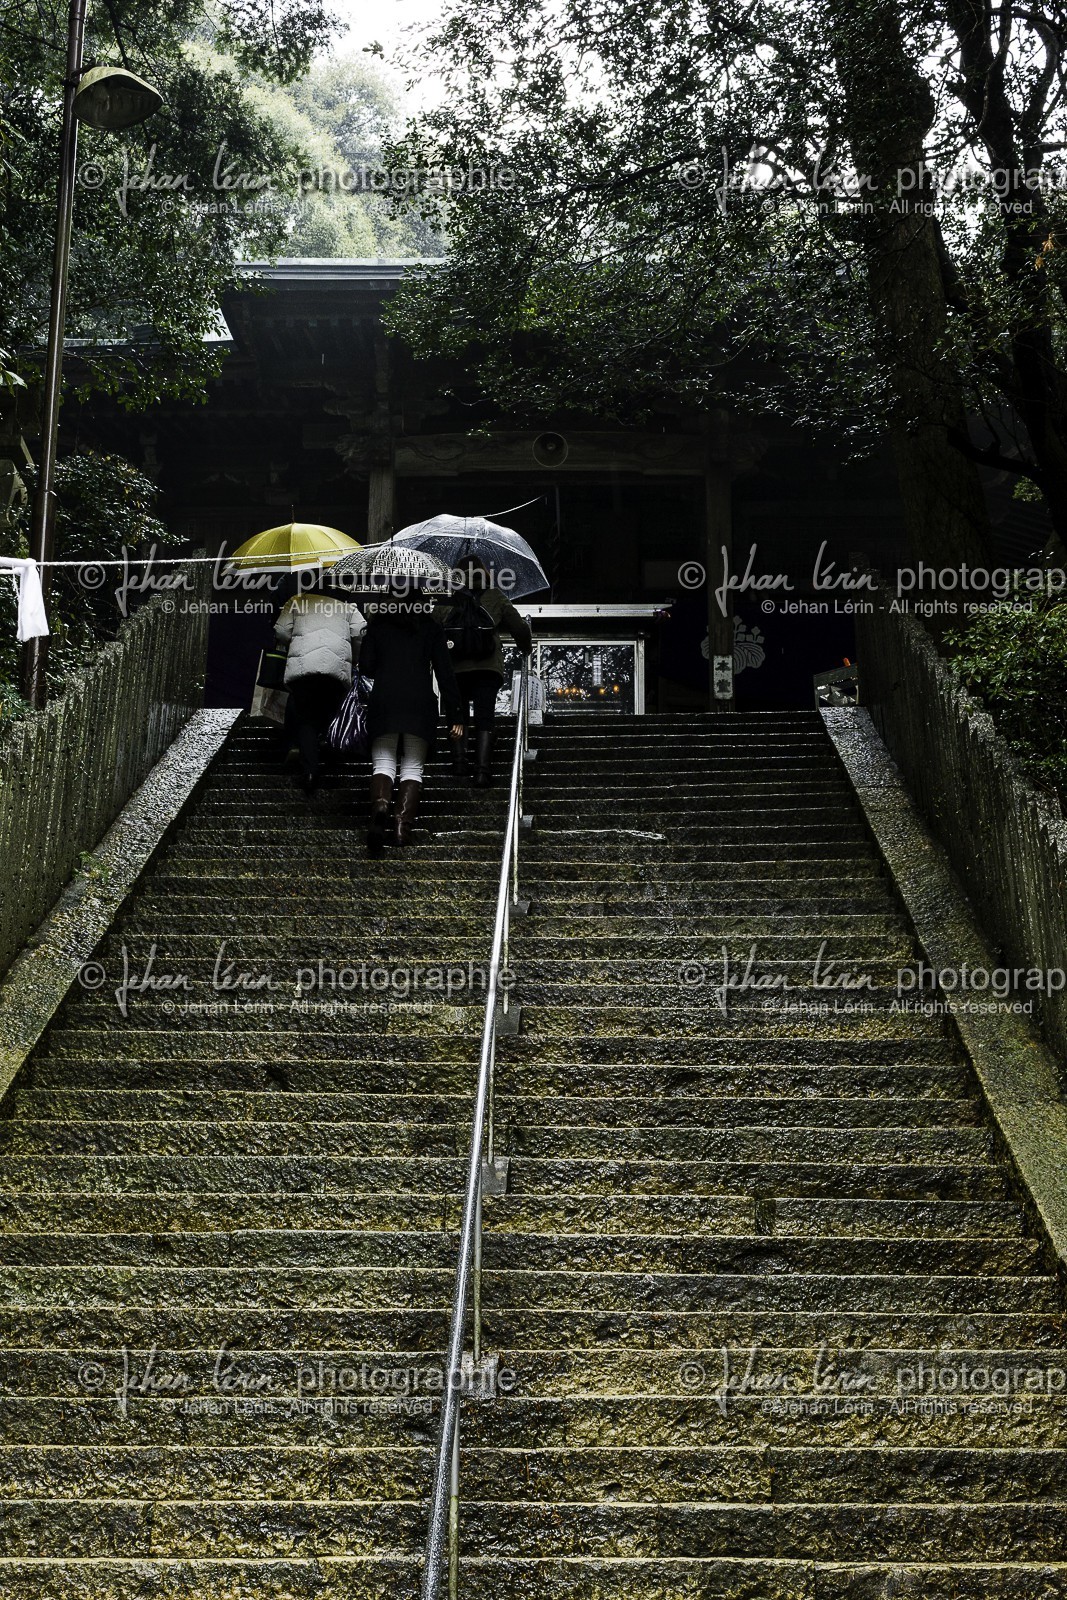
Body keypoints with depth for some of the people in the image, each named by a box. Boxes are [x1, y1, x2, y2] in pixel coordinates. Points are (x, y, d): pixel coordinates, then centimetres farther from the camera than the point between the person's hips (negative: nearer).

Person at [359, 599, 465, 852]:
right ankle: (403, 825, -14)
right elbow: (445, 674, 7)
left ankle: (380, 806, -30)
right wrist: (455, 716, 7)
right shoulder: (431, 628, 13)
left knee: (383, 763, 0)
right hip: (421, 703, 0)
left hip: (384, 700, 0)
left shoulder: (378, 624, 14)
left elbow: (366, 665, 8)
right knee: (413, 768, 4)